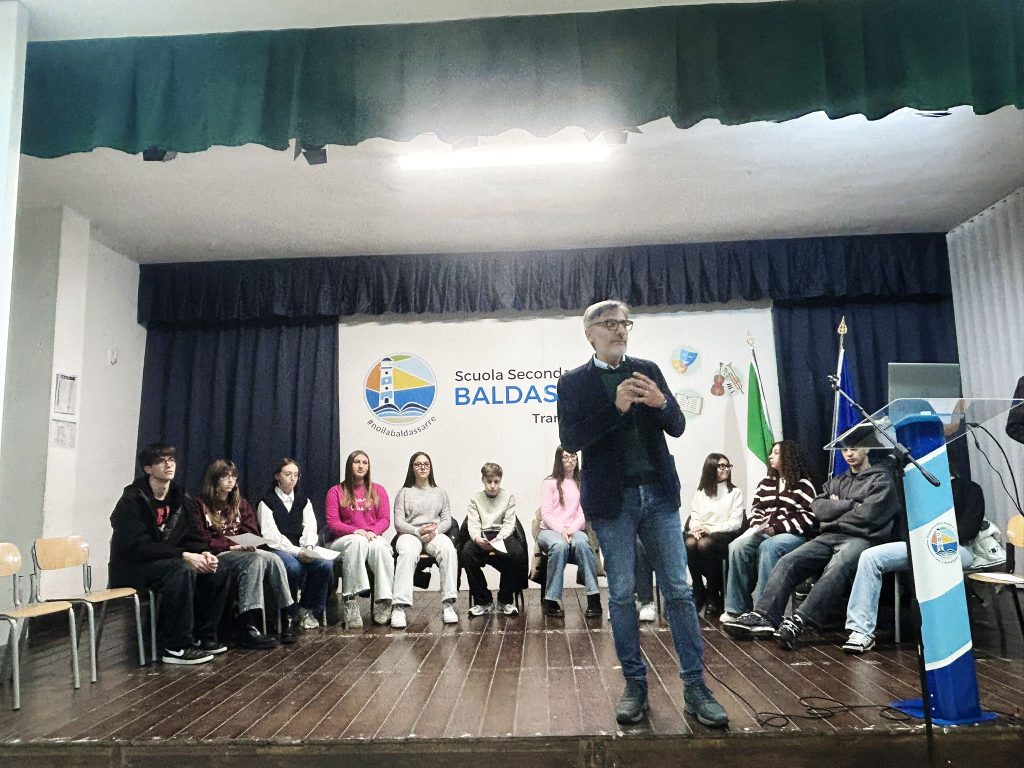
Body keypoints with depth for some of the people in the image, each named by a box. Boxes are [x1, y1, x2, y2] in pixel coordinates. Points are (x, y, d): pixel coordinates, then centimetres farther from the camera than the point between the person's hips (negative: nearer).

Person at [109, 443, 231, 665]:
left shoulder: (181, 498, 6)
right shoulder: (133, 499, -16)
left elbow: (191, 538, 8)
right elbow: (138, 546, -25)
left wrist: (203, 553, -16)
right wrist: (184, 555, -31)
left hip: (169, 562, 7)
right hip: (132, 567, -7)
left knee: (218, 575, -8)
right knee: (182, 571, -34)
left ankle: (203, 636, 5)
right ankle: (177, 647, -26)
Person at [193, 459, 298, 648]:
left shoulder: (239, 502, 20)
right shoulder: (201, 504, 2)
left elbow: (252, 531, 16)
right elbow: (201, 539, -6)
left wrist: (247, 544, -7)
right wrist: (232, 546, -16)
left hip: (244, 552, 5)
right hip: (217, 555, -5)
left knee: (274, 559, -28)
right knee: (256, 560, -35)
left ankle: (289, 617, -27)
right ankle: (247, 626, -40)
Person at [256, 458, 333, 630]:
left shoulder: (303, 500, 18)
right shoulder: (267, 502, 3)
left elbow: (310, 527, 8)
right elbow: (271, 535, -8)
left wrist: (309, 548, -15)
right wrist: (296, 552, -19)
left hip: (301, 549, 4)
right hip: (277, 549, -4)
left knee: (326, 565, -25)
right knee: (294, 567, -37)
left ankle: (307, 609, -7)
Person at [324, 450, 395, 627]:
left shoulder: (378, 490, 17)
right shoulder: (336, 492, 10)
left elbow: (385, 519, 8)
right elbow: (332, 523, 0)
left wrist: (372, 531, -13)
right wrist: (354, 530, -17)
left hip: (373, 538, 2)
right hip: (344, 540, -1)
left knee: (380, 547, -35)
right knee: (358, 542, -38)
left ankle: (383, 602, -36)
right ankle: (351, 603, -40)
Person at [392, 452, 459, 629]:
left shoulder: (440, 492, 21)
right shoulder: (404, 492, 15)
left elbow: (447, 520, 12)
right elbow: (398, 522, 4)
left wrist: (435, 530, -11)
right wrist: (418, 531, -15)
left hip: (436, 534, 2)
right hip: (409, 533, -1)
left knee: (449, 550, -34)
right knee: (408, 553, -39)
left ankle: (448, 604, -36)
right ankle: (399, 607, -44)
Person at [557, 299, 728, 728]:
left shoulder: (647, 370, 9)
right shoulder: (574, 382, 2)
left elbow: (677, 428, 7)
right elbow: (570, 440, -9)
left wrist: (660, 403, -15)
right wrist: (615, 407, -19)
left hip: (659, 494, 2)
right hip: (612, 499, -2)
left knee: (678, 590, 3)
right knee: (622, 594, 6)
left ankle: (694, 687, 12)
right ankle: (635, 685, 19)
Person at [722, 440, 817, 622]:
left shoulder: (803, 485, 3)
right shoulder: (766, 483, 20)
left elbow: (808, 518, -7)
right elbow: (755, 509, 20)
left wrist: (776, 528, -15)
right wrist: (757, 526, -2)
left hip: (793, 535, -5)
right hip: (764, 533, 5)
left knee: (768, 547, -36)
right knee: (737, 546, -25)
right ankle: (736, 608, -22)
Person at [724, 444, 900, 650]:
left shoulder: (882, 479, 10)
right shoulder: (837, 482, 28)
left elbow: (867, 515, -7)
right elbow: (818, 507, 11)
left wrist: (835, 510, 5)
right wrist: (850, 505, 0)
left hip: (861, 538, -6)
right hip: (828, 537, 6)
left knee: (836, 567, -38)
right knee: (788, 562, -20)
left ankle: (798, 622, -47)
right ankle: (763, 616, -31)